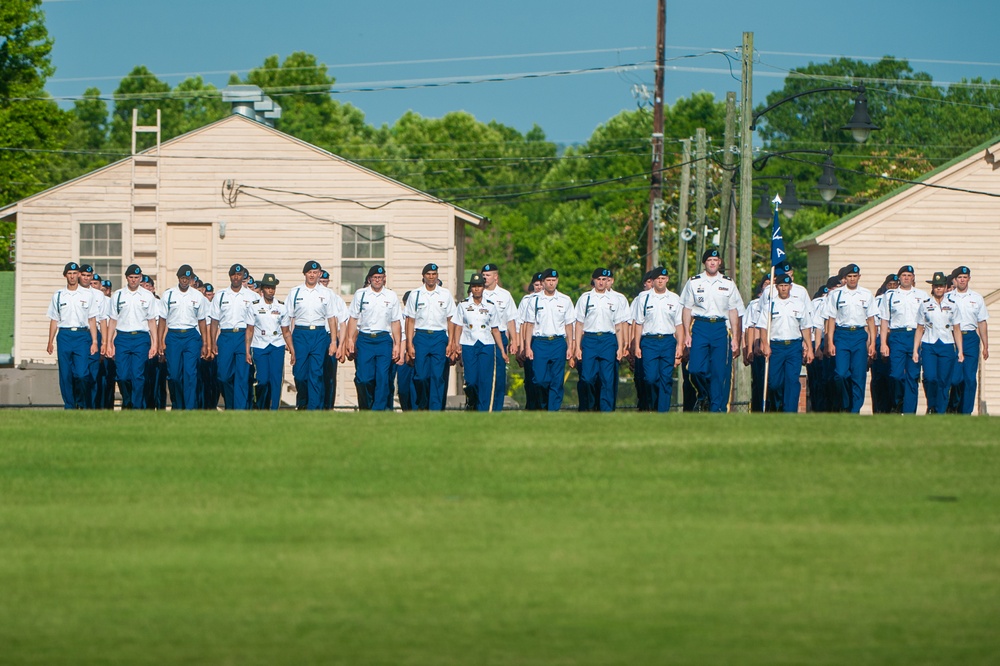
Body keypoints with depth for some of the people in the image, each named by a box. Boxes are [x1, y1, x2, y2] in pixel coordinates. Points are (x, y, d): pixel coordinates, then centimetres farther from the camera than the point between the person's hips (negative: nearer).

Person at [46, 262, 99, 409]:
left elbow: (92, 319, 6)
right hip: (64, 335, 2)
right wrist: (50, 342, 8)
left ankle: (81, 403, 8)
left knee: (82, 374, -12)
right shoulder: (58, 295, 10)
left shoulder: (88, 294, 6)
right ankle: (69, 406, 9)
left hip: (82, 336, -2)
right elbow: (54, 320, 13)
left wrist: (94, 341, 0)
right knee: (65, 374, 0)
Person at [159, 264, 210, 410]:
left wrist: (205, 344, 7)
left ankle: (190, 408, -11)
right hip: (173, 336, 1)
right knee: (174, 374, 0)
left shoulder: (198, 296, 7)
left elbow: (202, 321, 11)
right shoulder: (168, 295, 6)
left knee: (190, 373, -10)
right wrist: (161, 342, 1)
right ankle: (177, 406, 16)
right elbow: (162, 320, 8)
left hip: (191, 336, -1)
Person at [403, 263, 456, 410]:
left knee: (438, 376, -6)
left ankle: (435, 410, -4)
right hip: (421, 337, 0)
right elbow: (410, 321, 7)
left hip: (440, 337, 0)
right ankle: (422, 405, 19)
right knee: (421, 376, -4)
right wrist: (409, 344, 0)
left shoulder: (445, 294, 7)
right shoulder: (415, 294, 6)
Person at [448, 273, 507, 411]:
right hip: (468, 346, 0)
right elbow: (458, 327, 6)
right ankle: (471, 402, 23)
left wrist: (502, 351, 6)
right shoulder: (463, 305, 5)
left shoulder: (490, 306, 6)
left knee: (485, 380, -6)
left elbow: (495, 330, 9)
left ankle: (483, 411, -2)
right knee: (471, 380, -4)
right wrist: (456, 345, -6)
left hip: (487, 346, 0)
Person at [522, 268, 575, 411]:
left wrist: (570, 346, 4)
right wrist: (528, 347, 0)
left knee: (557, 381, -1)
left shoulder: (565, 301, 7)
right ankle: (545, 403, 20)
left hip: (558, 342, 0)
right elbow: (529, 324, 5)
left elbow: (569, 324, 9)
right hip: (539, 342, 0)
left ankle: (553, 409, 5)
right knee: (540, 379, -4)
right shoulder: (535, 300, 5)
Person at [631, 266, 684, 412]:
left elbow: (679, 324, 11)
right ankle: (652, 407, 13)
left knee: (666, 378, -2)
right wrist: (636, 346, 1)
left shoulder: (674, 299, 9)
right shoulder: (643, 298, 6)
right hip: (649, 341, -1)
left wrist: (680, 345, 3)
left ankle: (663, 411, 3)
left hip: (668, 341, 1)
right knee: (650, 378, -9)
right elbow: (638, 324, 7)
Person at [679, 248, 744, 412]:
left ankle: (716, 408, 0)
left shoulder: (728, 283, 10)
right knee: (696, 369, -12)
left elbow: (733, 311, 11)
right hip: (700, 326, 0)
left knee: (720, 372, -5)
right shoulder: (694, 282, 8)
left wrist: (735, 338, 5)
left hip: (721, 327, 0)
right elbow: (687, 309, 9)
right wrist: (687, 334, 0)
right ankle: (704, 395, 16)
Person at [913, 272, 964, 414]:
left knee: (944, 382, -2)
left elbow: (957, 330, 9)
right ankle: (931, 406, 7)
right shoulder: (925, 305, 6)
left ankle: (940, 412, 7)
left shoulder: (952, 306, 8)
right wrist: (915, 350, 2)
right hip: (928, 346, -1)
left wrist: (960, 351, 4)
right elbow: (919, 330, 7)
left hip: (947, 346, 1)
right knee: (930, 378, -16)